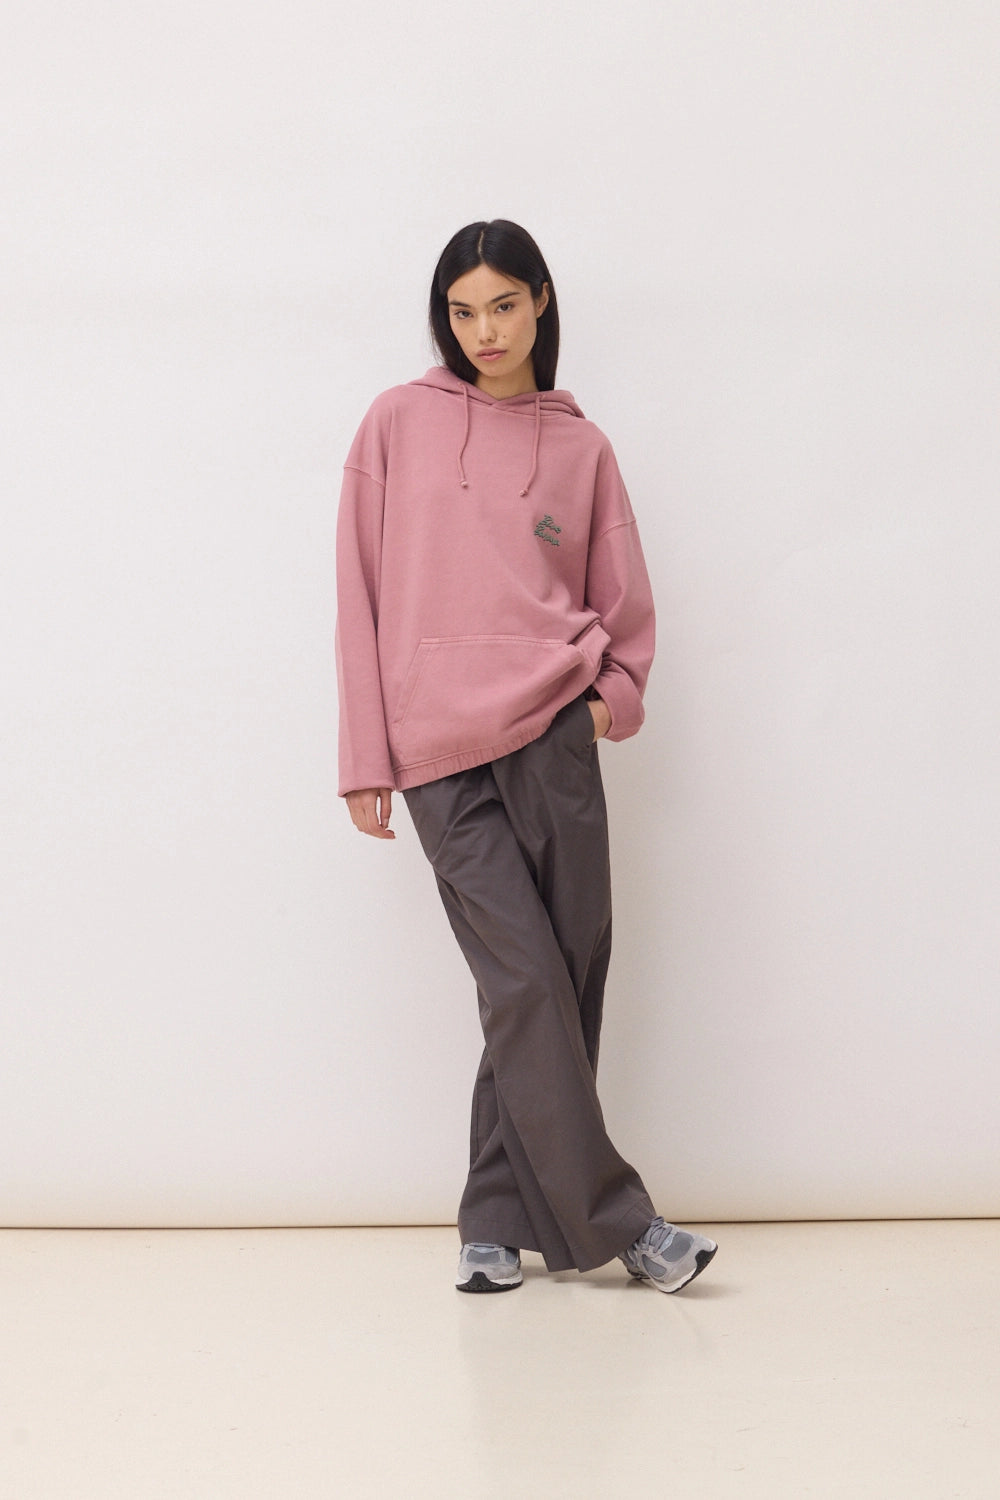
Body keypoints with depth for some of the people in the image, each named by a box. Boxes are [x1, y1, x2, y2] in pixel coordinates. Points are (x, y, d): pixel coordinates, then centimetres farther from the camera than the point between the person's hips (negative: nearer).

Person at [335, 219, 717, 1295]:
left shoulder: (579, 446, 12)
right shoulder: (399, 424, 9)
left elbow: (624, 603, 16)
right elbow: (363, 595, 6)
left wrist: (614, 699, -5)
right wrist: (366, 758, 2)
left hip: (551, 735, 2)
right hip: (438, 757, -2)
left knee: (567, 977, 1)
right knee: (526, 983, -6)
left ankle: (498, 1220, 14)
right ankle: (611, 1221, 3)